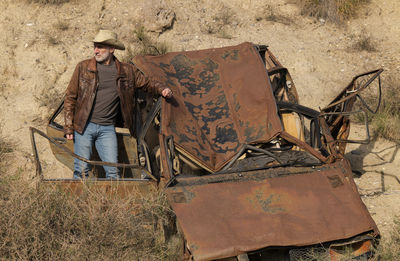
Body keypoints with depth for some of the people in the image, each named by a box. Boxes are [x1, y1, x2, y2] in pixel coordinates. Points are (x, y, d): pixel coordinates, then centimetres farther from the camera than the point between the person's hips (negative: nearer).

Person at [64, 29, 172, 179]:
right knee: (81, 169, -3)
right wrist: (68, 127, -1)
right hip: (84, 126, -1)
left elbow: (147, 84, 21)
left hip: (107, 129, 1)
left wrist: (162, 90, -2)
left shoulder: (127, 71, 5)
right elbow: (70, 97, 4)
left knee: (113, 170, -4)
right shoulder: (83, 67, 2)